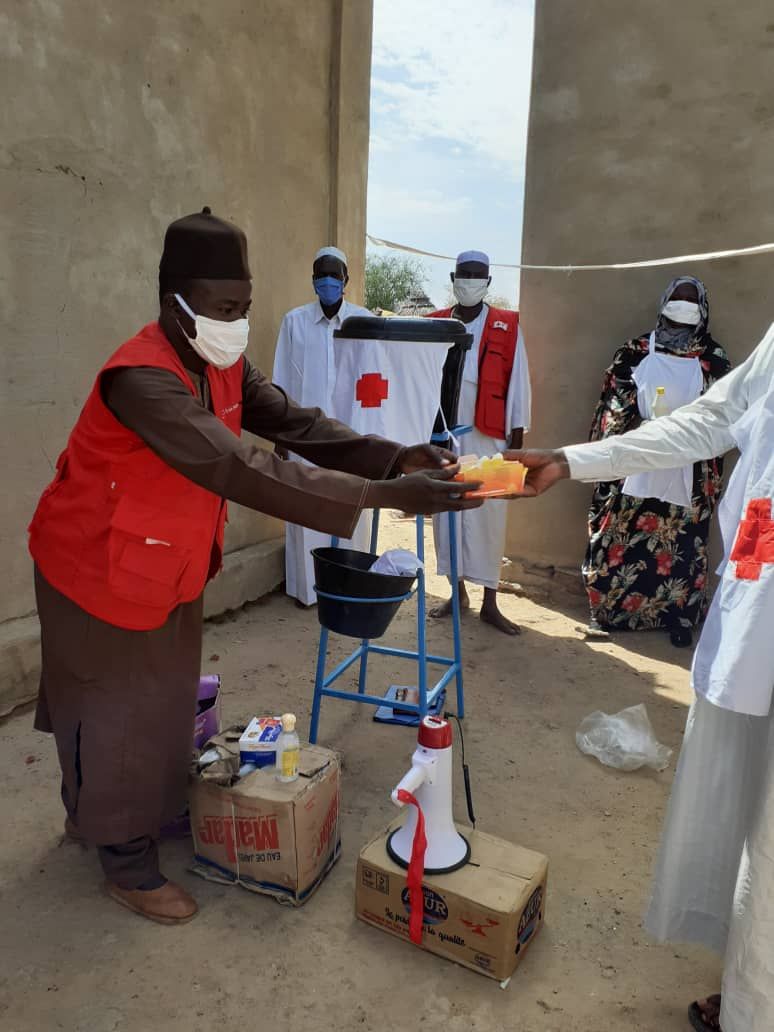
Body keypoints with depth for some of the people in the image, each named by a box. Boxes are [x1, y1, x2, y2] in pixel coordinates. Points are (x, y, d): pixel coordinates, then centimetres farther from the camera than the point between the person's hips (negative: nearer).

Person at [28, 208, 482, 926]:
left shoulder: (223, 366, -4)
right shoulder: (141, 378, -33)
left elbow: (295, 424, -10)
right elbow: (241, 470, -43)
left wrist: (394, 458, -26)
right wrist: (385, 494, -47)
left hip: (171, 566, 8)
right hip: (101, 568, -8)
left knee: (162, 700, 20)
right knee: (116, 712, 7)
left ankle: (91, 812, 46)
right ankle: (128, 864, 28)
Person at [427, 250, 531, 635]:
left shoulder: (507, 326, 3)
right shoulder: (434, 325, 9)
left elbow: (518, 380, 1)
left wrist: (517, 435, -3)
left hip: (488, 436, -2)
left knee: (488, 515, 0)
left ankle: (490, 602, 10)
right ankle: (458, 591, 23)